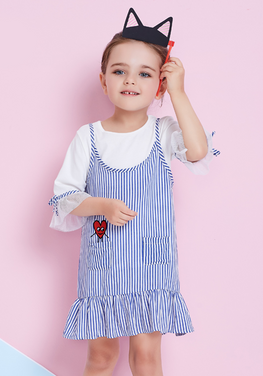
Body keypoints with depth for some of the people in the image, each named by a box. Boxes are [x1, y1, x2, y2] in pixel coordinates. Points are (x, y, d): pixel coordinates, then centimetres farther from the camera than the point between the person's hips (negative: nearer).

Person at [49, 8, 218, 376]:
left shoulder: (164, 131, -2)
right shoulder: (88, 137, -1)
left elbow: (198, 152, -22)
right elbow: (64, 196, -1)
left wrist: (178, 93, -18)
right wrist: (103, 206, -19)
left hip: (152, 263, 0)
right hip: (102, 260, 1)